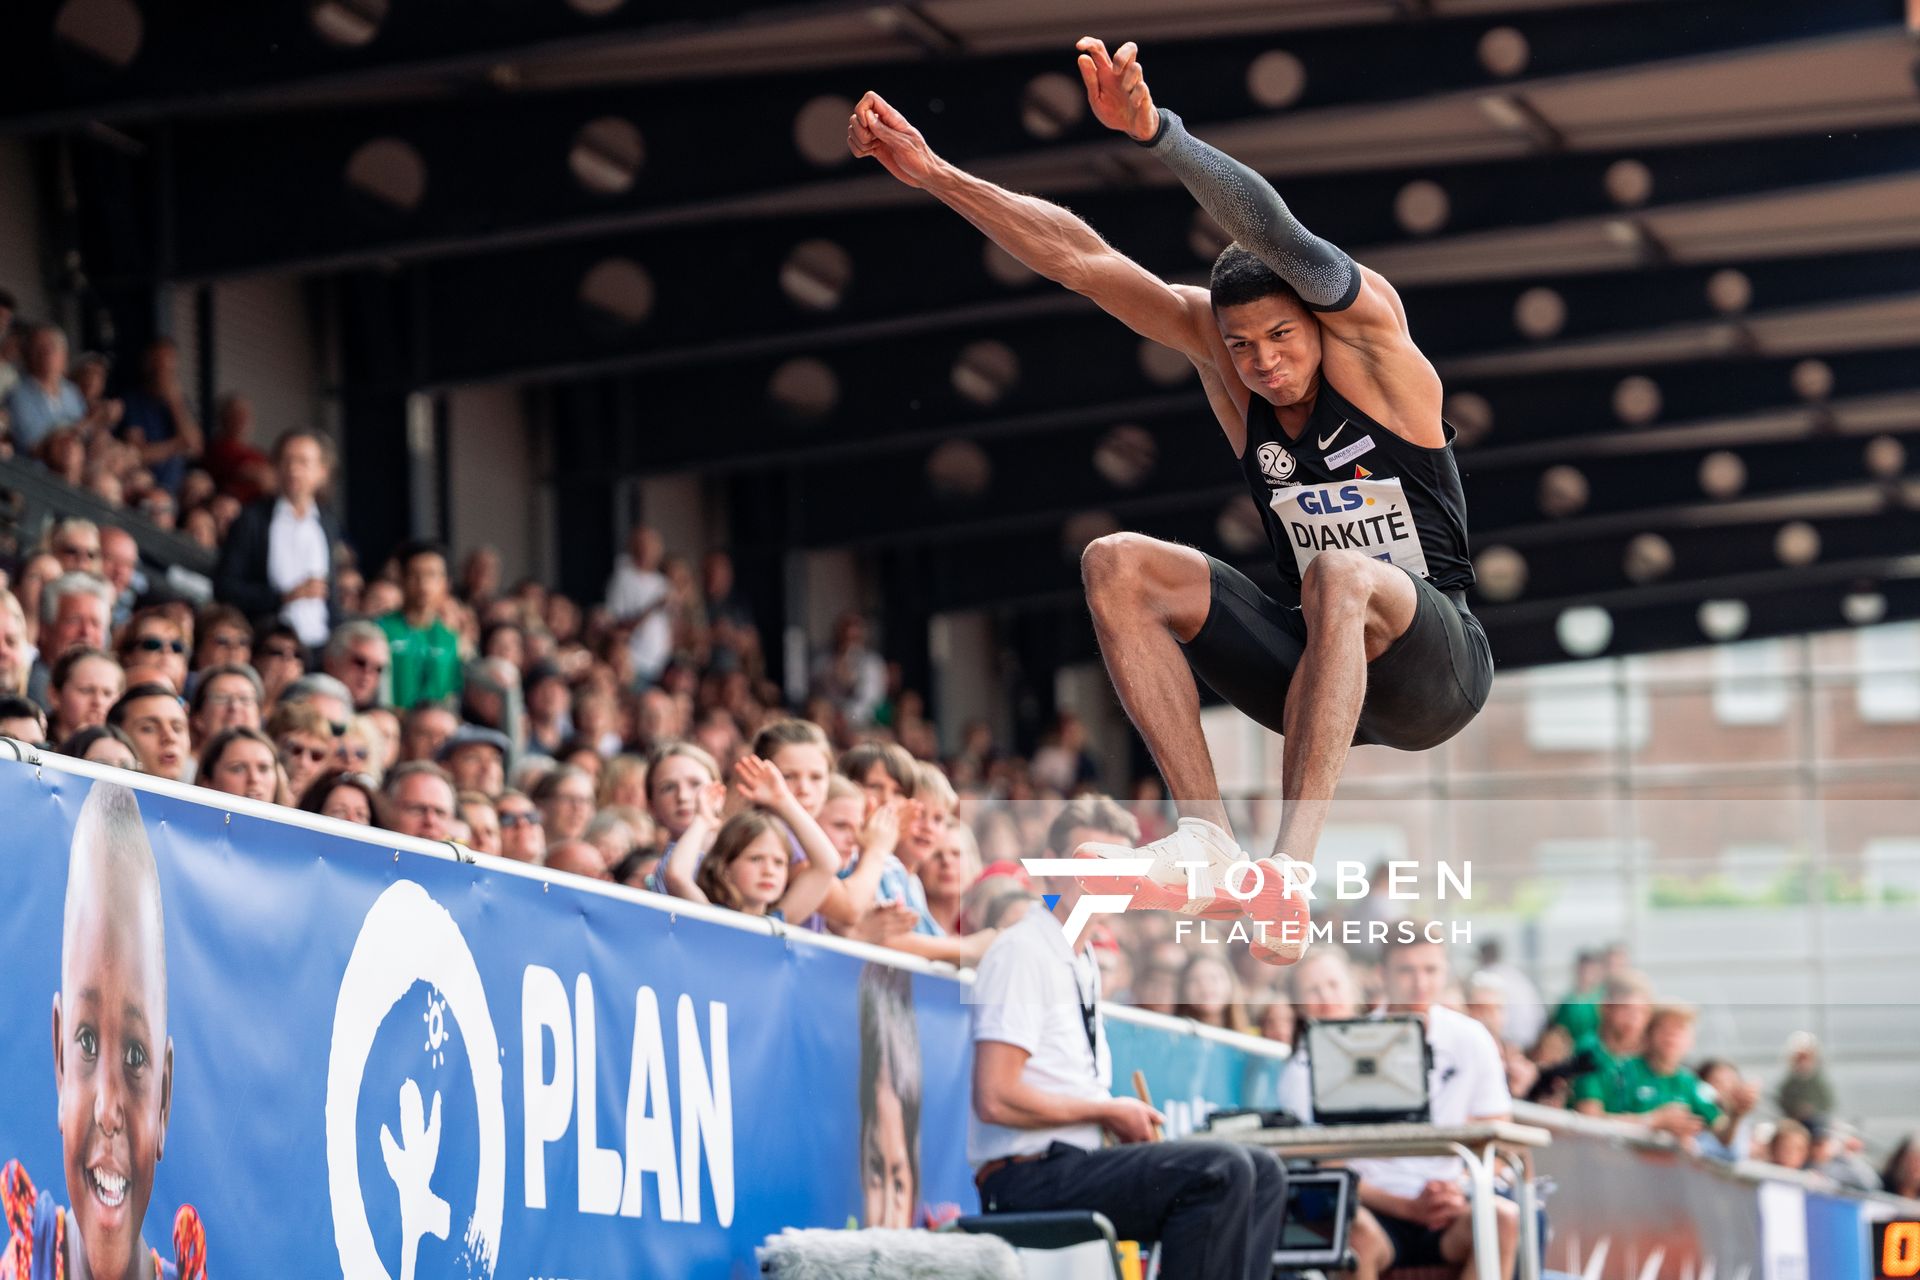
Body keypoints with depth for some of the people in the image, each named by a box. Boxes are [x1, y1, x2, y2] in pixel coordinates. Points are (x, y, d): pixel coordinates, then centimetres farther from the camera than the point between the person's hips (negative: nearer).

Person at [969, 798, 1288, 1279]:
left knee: (1262, 1172, 1)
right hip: (1028, 1180, -10)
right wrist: (1109, 1112, -9)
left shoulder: (1084, 963, 20)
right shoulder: (1024, 952, -10)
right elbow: (995, 1099, -20)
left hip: (1075, 1163, 10)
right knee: (1220, 1171, -23)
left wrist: (1127, 1119, 7)